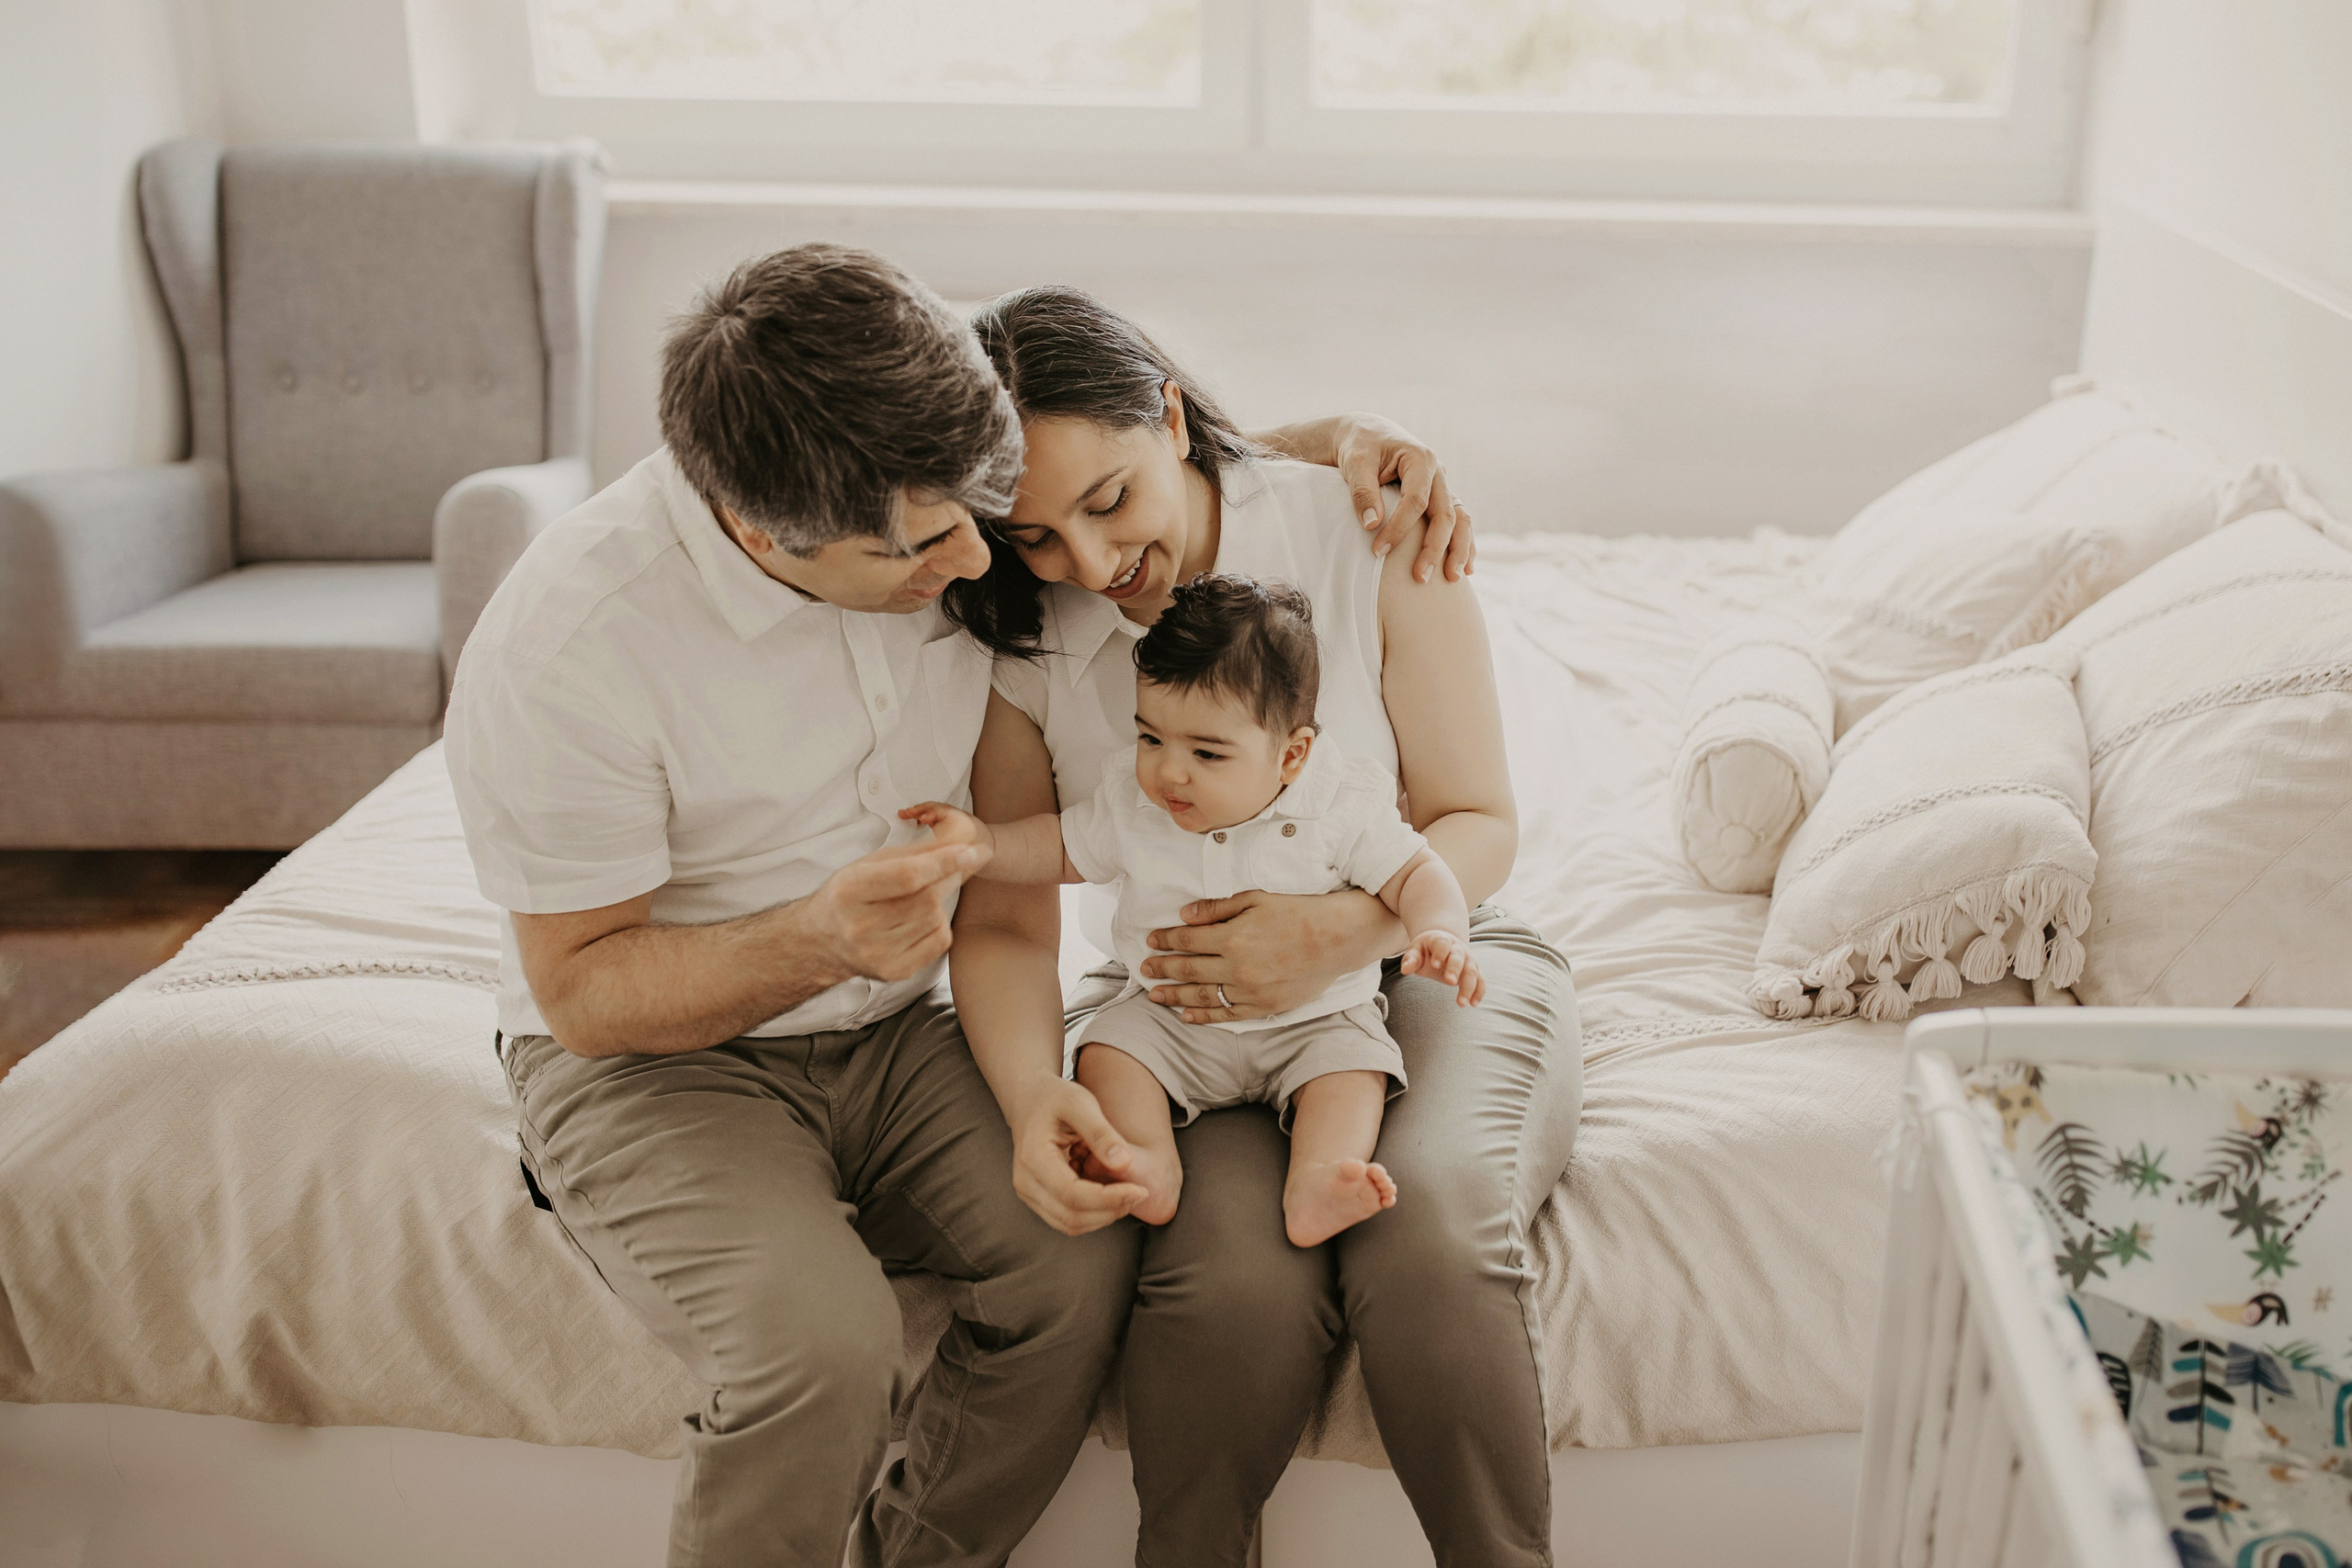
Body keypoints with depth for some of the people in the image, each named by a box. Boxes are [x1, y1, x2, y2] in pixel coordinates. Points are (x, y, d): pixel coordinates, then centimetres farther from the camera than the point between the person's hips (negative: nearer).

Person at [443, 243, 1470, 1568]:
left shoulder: (925, 494, -12)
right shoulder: (559, 651, -26)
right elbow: (583, 990, -17)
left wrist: (1325, 441, -11)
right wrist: (816, 939, -34)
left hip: (897, 1032, 5)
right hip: (649, 1054, -4)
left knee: (1087, 1255, -21)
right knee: (822, 1346, -31)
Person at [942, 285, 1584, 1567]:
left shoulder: (1365, 536, -11)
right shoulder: (1019, 643, -5)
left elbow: (1476, 822, -6)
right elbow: (1004, 919, -5)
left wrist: (1338, 932, -27)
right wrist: (1033, 1103, -25)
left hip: (1416, 951, 0)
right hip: (1188, 1003, 1)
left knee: (1431, 1233, -32)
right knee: (1236, 1275, -29)